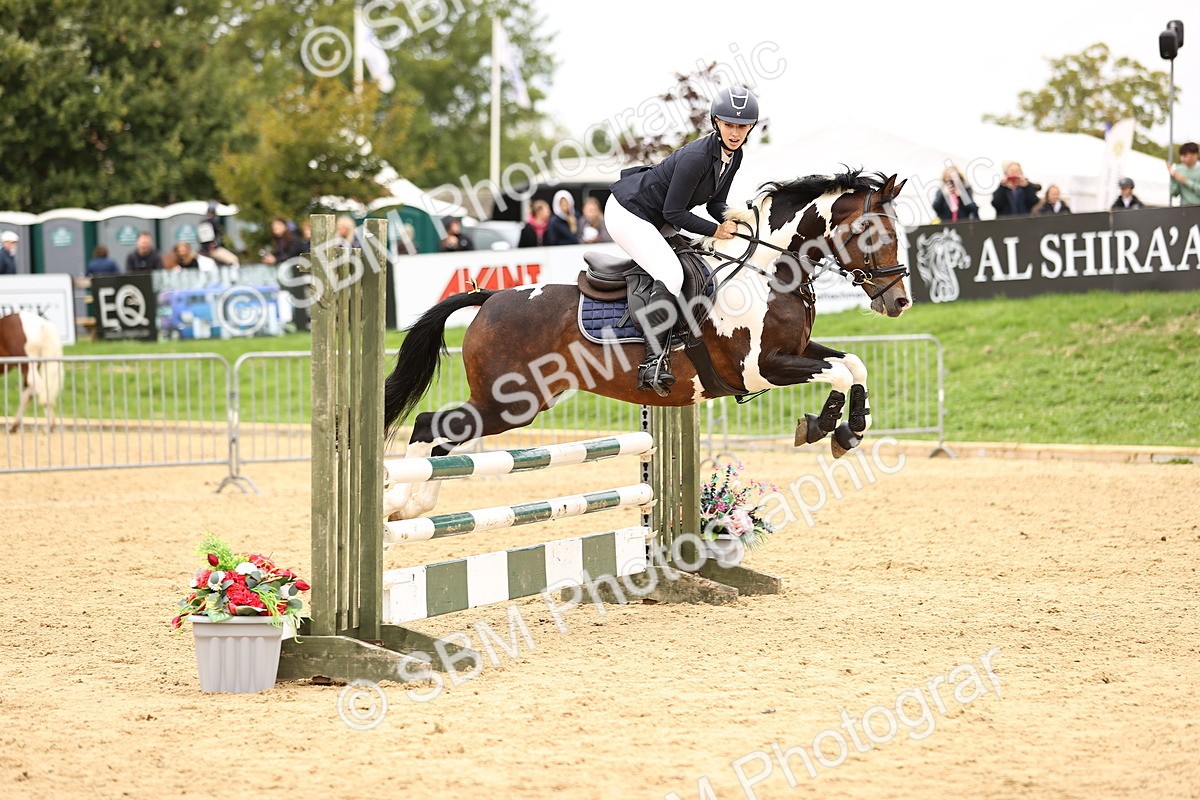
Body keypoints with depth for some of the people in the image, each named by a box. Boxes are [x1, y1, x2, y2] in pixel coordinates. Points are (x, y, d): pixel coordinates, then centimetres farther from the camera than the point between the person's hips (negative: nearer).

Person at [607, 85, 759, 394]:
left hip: (655, 217, 10)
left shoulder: (734, 156, -1)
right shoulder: (696, 157, -29)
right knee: (670, 274, -27)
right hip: (627, 214, -10)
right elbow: (674, 212, -25)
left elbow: (715, 203, 8)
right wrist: (716, 230, -20)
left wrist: (735, 220, -12)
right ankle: (653, 363, -28)